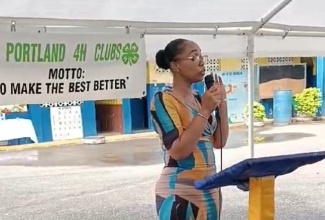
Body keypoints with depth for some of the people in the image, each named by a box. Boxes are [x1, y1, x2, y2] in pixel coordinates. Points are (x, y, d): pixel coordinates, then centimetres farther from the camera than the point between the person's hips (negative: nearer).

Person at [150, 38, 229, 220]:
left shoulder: (198, 99, 10)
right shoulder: (164, 100, -10)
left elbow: (219, 142, 9)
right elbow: (178, 151, -19)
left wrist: (222, 103, 0)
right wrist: (205, 111, -20)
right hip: (180, 193, -7)